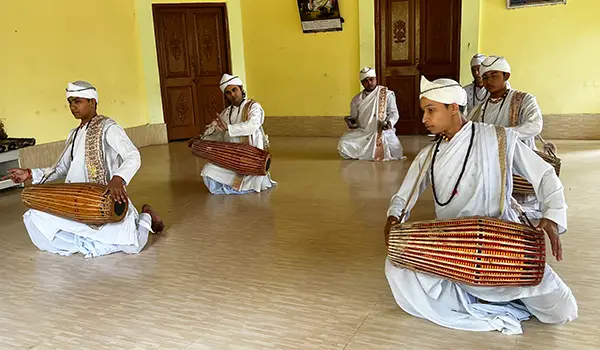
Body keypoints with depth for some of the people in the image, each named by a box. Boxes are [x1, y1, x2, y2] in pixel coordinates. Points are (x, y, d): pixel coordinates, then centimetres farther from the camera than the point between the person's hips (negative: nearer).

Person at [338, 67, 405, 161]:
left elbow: (394, 113, 2)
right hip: (362, 133, 1)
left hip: (384, 132, -1)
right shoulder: (357, 99, 9)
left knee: (395, 152, -24)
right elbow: (354, 117, 17)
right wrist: (351, 121, -7)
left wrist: (389, 122, -20)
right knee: (343, 145, -23)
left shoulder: (388, 94, 2)